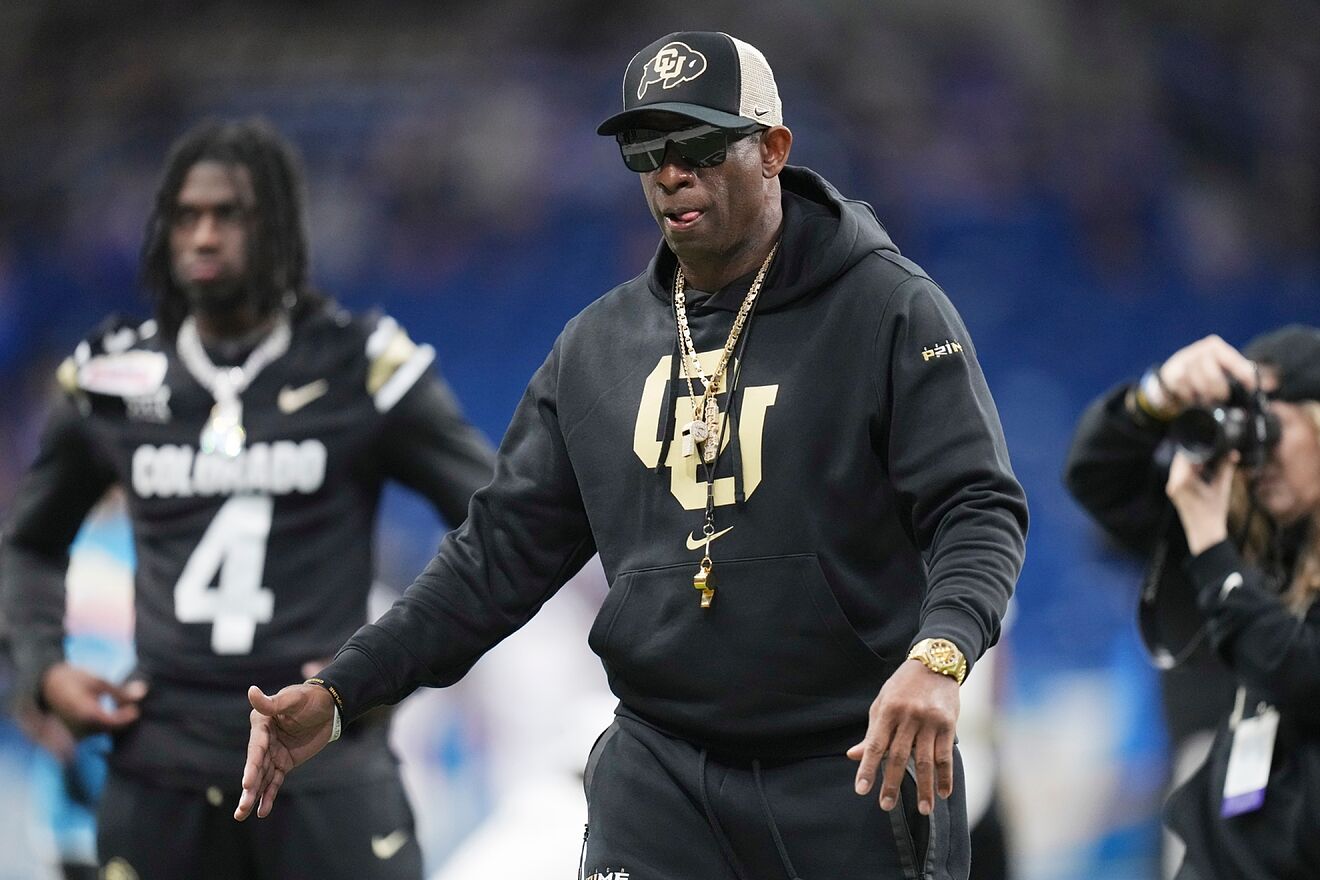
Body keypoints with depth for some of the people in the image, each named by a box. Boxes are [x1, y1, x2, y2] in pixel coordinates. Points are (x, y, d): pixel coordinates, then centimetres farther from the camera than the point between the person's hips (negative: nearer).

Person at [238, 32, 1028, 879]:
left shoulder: (890, 310, -5)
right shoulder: (598, 347, 10)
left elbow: (979, 508, -12)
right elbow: (504, 550, 12)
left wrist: (938, 658, -33)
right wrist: (339, 692, 1)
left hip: (858, 772, -4)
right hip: (660, 777, 4)